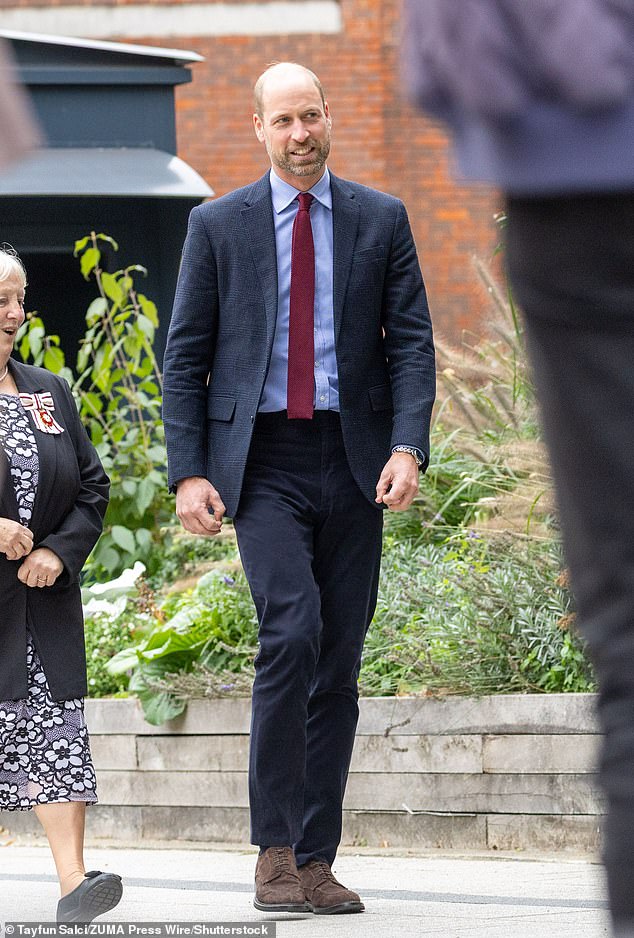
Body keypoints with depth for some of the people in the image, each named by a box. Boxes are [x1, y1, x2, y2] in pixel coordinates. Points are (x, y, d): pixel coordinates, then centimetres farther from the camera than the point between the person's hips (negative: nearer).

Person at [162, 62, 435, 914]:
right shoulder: (217, 226, 5)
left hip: (352, 460, 2)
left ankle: (315, 861, 9)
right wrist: (188, 473, -4)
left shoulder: (381, 221, 8)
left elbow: (412, 341, 4)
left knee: (339, 661, 3)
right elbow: (185, 356, 5)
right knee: (292, 627, -21)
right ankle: (275, 849, -16)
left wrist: (408, 448, -11)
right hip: (262, 460, -2)